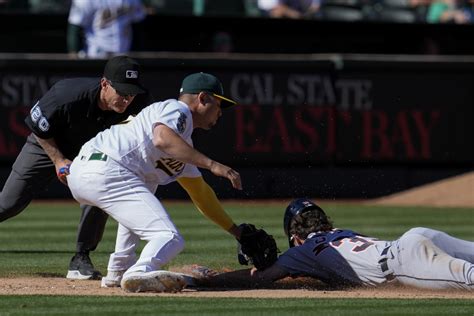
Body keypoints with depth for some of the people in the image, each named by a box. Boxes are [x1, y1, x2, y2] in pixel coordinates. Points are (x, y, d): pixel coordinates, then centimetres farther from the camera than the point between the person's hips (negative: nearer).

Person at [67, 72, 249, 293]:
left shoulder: (183, 142, 32)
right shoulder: (176, 109, 4)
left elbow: (200, 193, 36)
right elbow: (162, 139, -20)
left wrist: (236, 231, 36)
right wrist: (211, 164, -21)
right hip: (106, 173, -10)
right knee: (170, 239, -14)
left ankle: (118, 272, 28)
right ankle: (140, 273, -40)